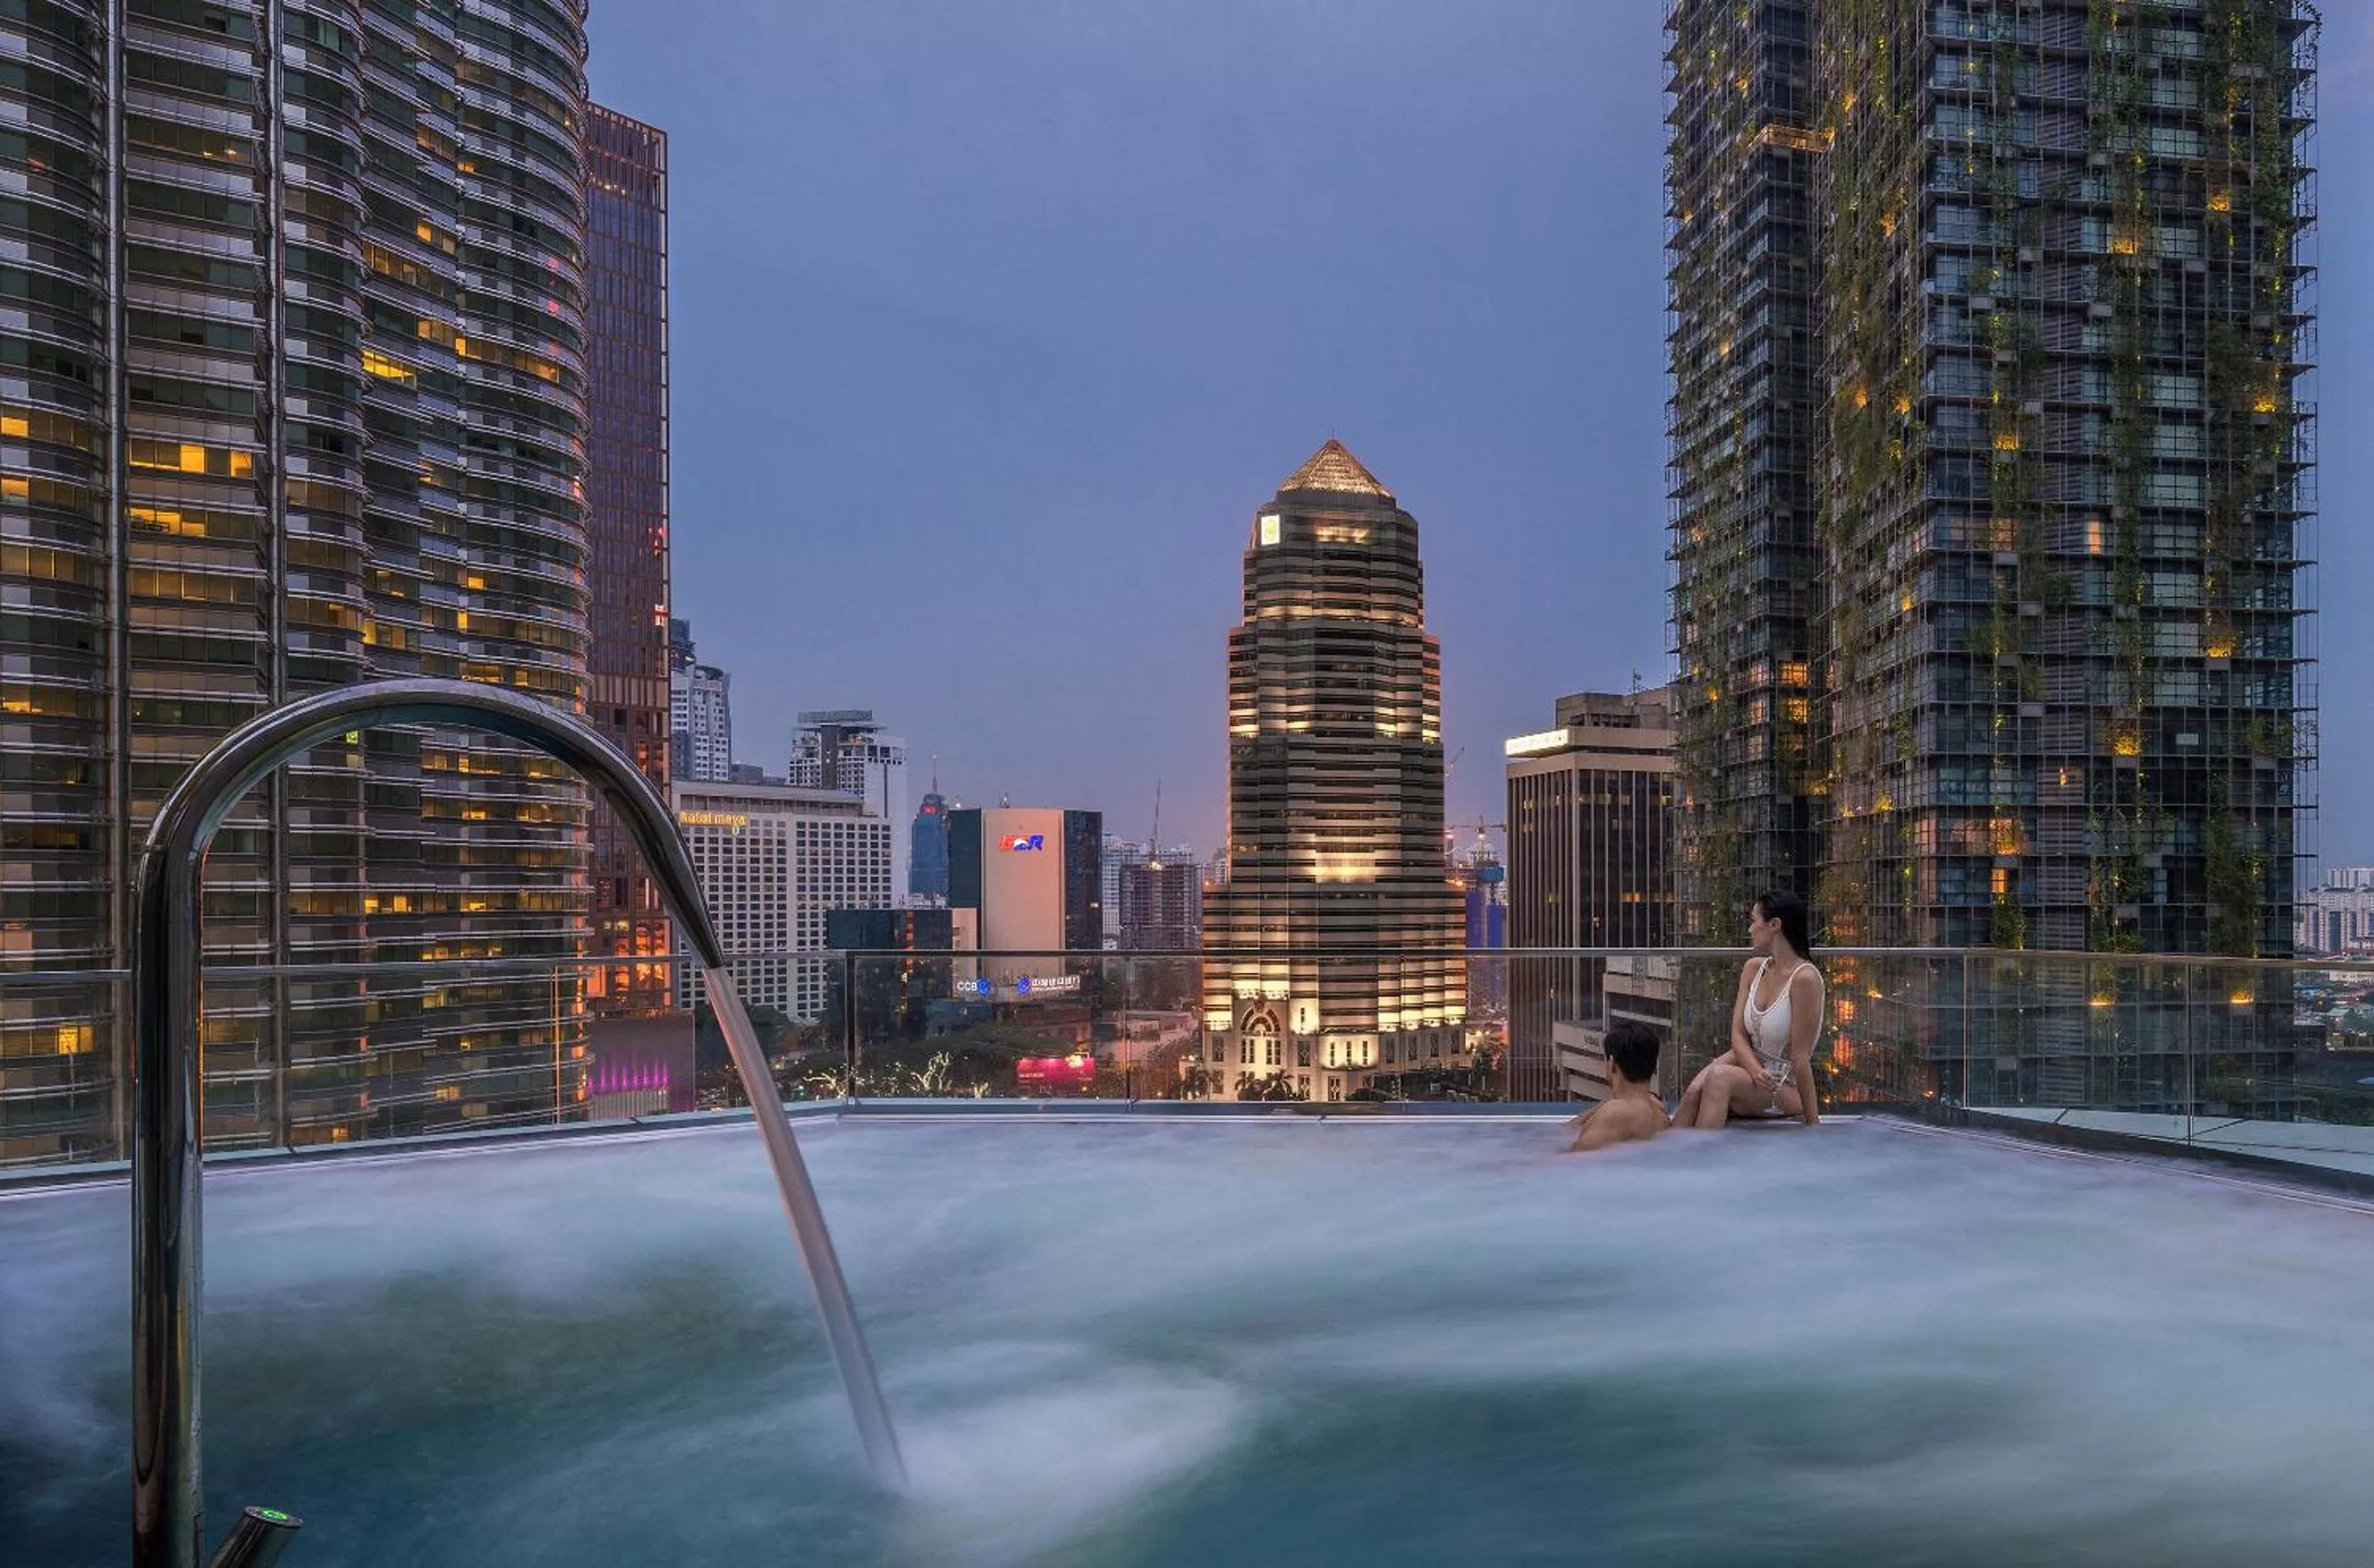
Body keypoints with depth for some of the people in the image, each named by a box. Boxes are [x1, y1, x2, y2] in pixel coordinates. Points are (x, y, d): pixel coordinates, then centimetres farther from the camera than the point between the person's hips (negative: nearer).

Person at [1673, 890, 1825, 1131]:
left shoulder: (1804, 978, -16)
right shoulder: (1753, 968, 7)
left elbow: (1800, 1057, -17)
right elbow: (1738, 1034, 2)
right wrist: (1755, 1070, -19)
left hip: (1786, 1090, -5)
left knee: (1720, 1077, -33)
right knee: (1694, 1091, -26)